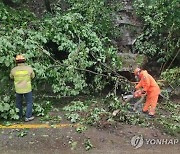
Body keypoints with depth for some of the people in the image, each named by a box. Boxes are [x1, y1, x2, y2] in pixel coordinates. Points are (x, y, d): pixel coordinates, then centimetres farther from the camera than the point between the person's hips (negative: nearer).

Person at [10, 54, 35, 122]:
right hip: (27, 89, -2)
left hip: (18, 89, 2)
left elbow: (11, 77, 10)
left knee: (19, 103, 21)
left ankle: (19, 115, 36)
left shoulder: (14, 70, -11)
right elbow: (32, 76, 3)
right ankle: (28, 117, 14)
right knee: (29, 103, 13)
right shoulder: (29, 68, -14)